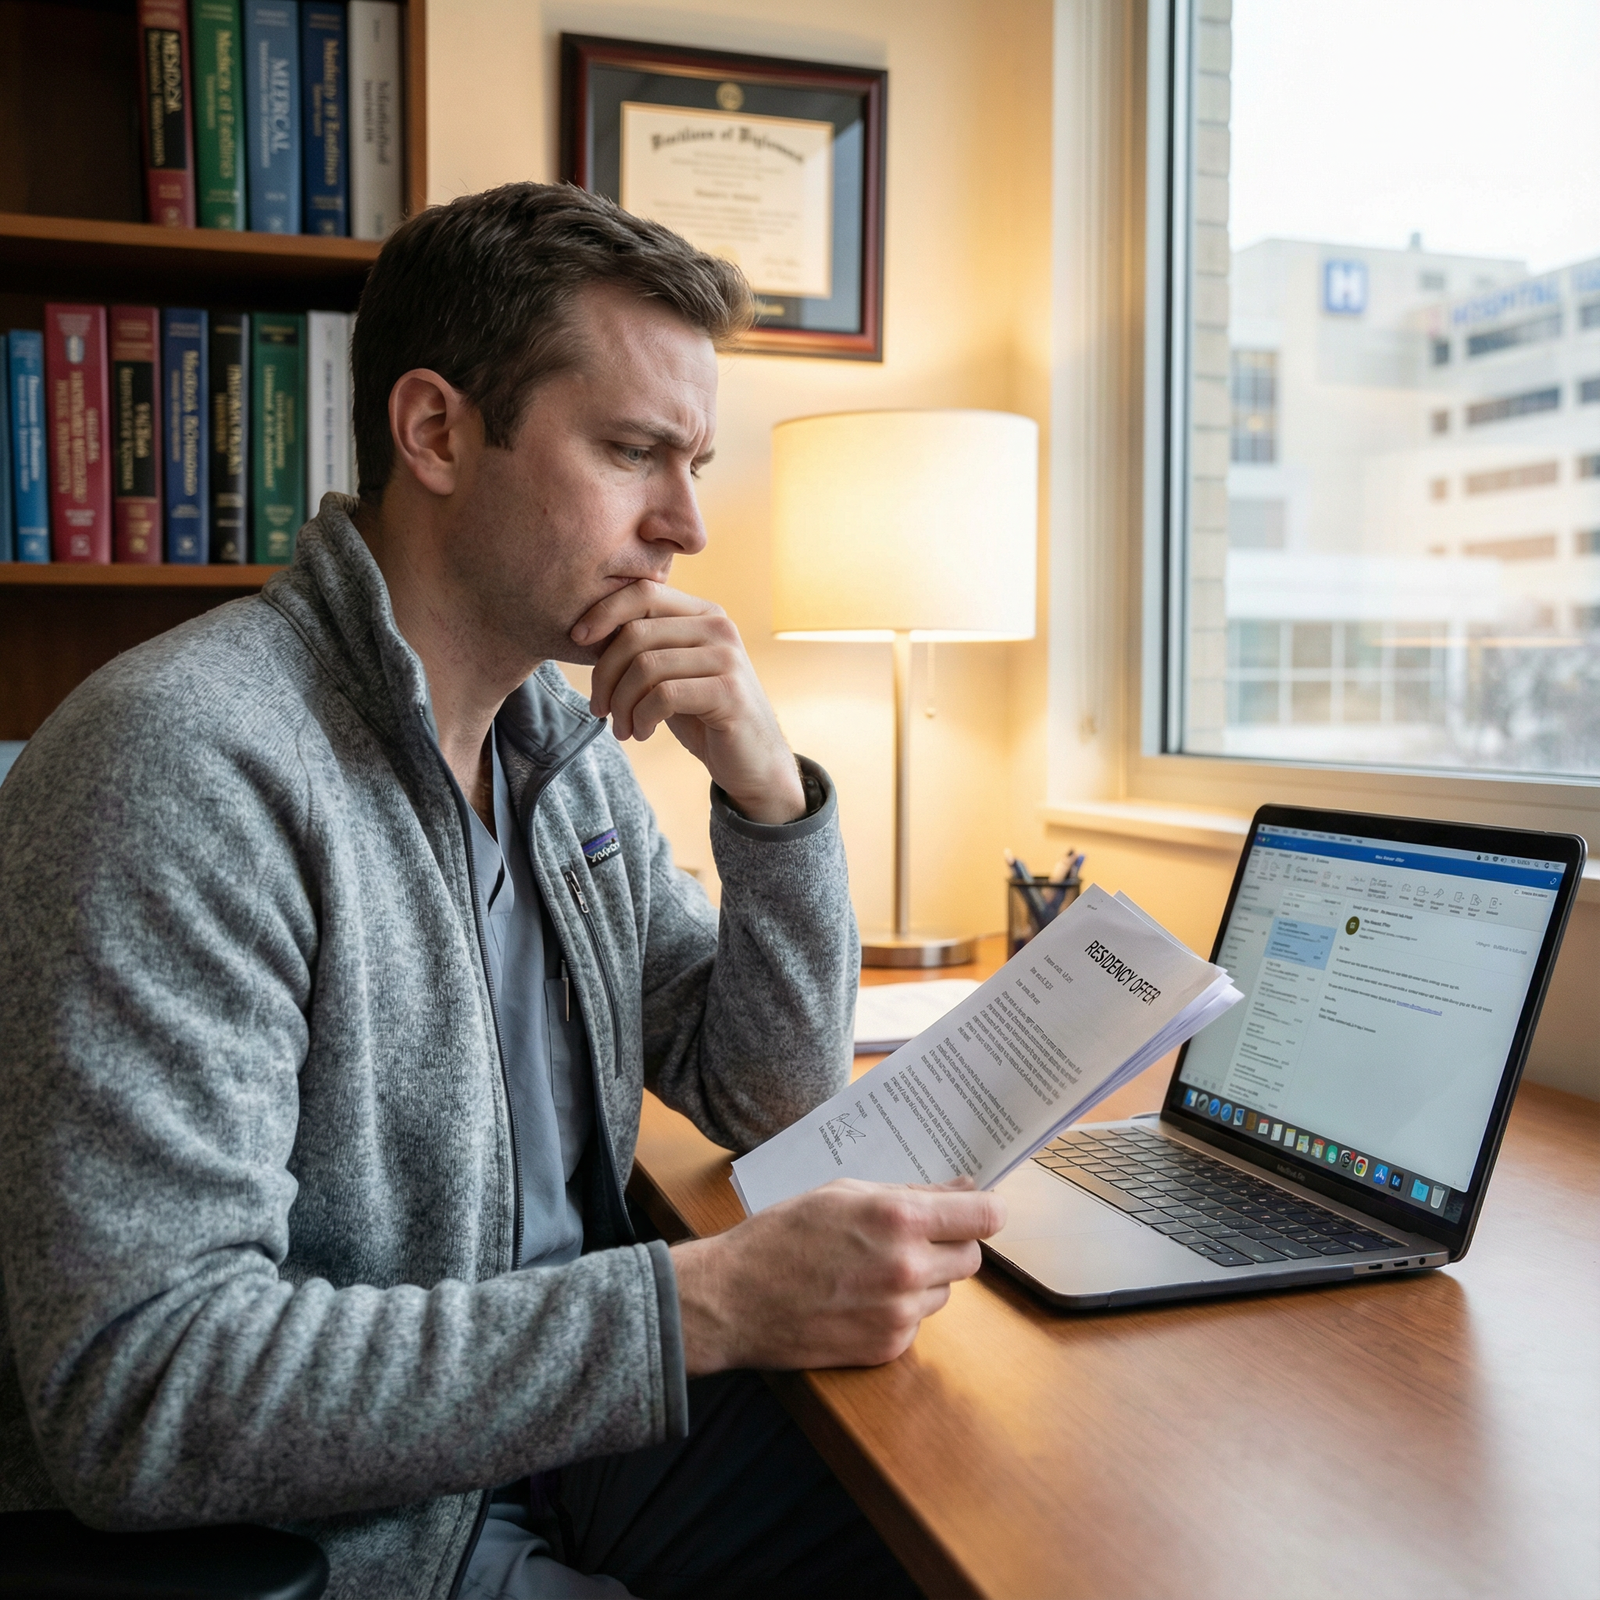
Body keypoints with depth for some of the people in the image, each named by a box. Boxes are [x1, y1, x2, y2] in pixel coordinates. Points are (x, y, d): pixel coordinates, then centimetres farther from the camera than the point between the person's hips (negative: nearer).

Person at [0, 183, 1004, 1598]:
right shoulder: (184, 762, -22)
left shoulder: (570, 744, 4)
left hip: (574, 1425, 7)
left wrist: (770, 790, -9)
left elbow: (779, 1100, 7)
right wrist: (707, 1306, -30)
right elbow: (137, 1391, -27)